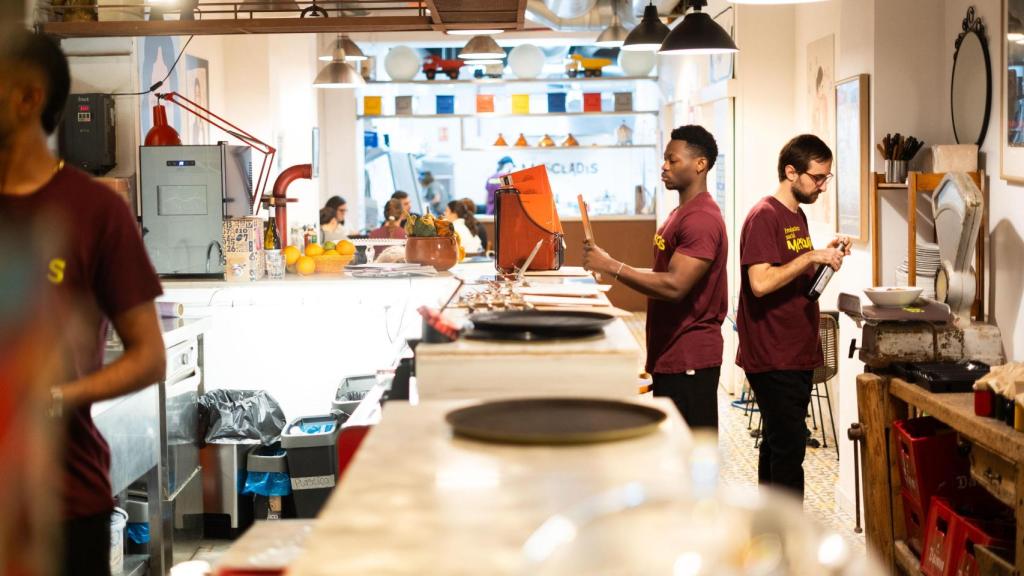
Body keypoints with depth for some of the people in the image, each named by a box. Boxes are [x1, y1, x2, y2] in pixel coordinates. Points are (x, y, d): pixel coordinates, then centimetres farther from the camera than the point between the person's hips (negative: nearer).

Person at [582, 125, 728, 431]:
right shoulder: (681, 213, 17)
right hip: (669, 354, 11)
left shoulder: (702, 219, -18)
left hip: (689, 358, -11)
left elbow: (674, 286, -26)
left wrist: (611, 266, -24)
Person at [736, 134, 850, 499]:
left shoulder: (797, 215, 15)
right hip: (773, 358, -9)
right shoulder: (764, 216, -15)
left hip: (797, 354, 10)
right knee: (790, 446, -8)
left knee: (778, 442, 15)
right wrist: (811, 256, -22)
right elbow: (761, 283, -25)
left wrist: (826, 257, 6)